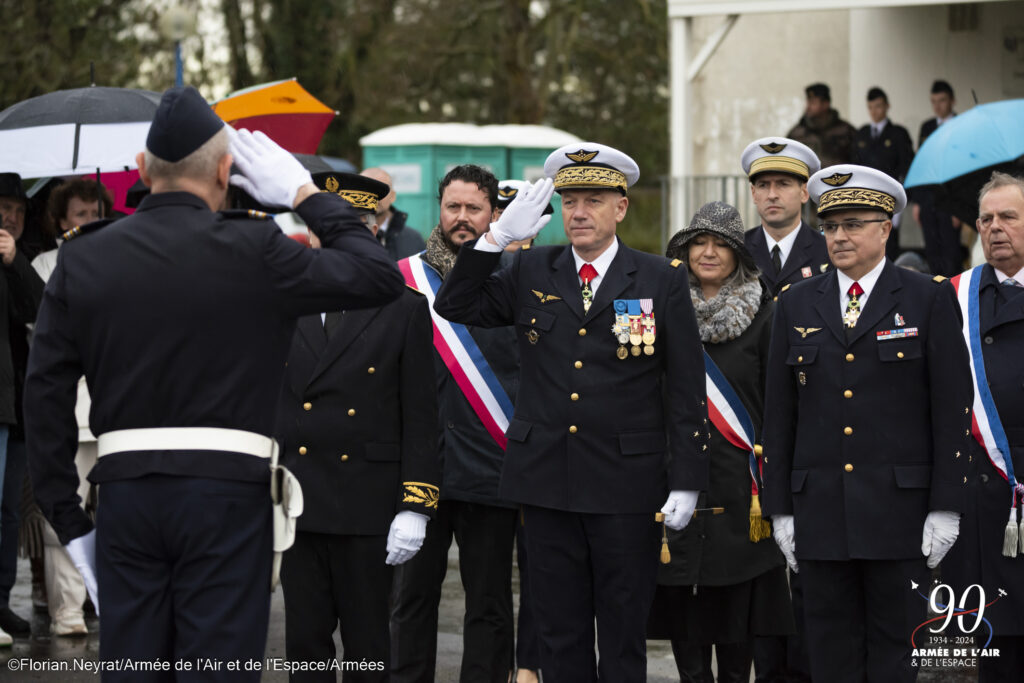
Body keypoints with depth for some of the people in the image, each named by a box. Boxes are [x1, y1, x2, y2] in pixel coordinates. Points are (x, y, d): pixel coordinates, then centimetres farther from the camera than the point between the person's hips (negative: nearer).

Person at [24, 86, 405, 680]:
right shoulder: (253, 251, -8)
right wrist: (306, 194, 8)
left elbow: (46, 395, 4)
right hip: (227, 494, -3)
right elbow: (380, 276, -1)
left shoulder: (83, 259, 4)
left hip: (126, 494, 3)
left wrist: (67, 520, 9)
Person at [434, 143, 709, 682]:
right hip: (547, 480, 3)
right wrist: (497, 236, -5)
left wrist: (686, 481, -7)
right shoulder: (530, 273, 8)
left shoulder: (662, 281, 1)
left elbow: (686, 390, -1)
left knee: (624, 633, 4)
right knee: (560, 633, 7)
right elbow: (455, 306, 7)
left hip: (628, 485, -2)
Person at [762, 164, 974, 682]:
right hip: (819, 512, 3)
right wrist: (779, 508, 6)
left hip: (899, 511, -3)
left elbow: (953, 408, -1)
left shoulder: (929, 299, 2)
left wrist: (945, 508, -7)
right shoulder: (796, 304, 11)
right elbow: (779, 414, 12)